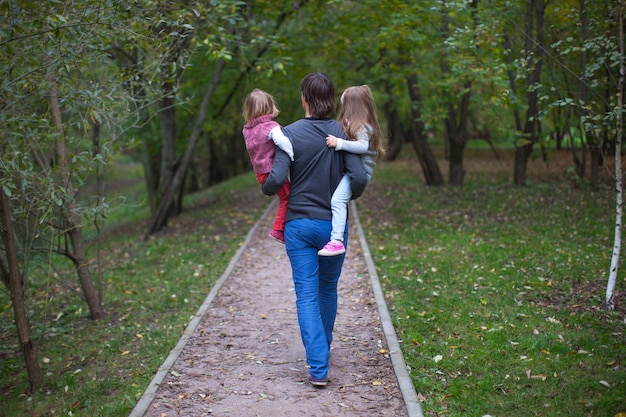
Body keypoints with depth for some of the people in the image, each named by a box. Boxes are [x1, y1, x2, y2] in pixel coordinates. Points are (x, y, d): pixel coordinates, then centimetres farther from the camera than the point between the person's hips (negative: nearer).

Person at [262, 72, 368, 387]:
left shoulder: (291, 133, -9)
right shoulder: (342, 133, -4)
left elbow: (277, 178, -16)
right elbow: (359, 178, -12)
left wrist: (267, 189, 7)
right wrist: (346, 198, 10)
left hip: (299, 225, -2)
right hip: (334, 225, 2)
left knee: (307, 295, 0)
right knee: (328, 289, 21)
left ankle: (318, 367, -6)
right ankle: (323, 346, 40)